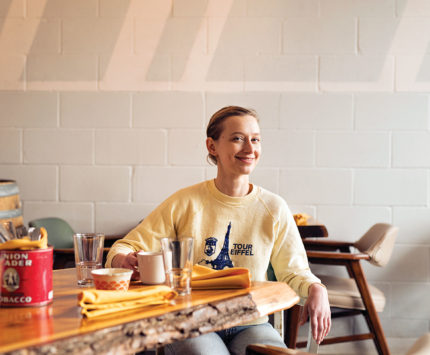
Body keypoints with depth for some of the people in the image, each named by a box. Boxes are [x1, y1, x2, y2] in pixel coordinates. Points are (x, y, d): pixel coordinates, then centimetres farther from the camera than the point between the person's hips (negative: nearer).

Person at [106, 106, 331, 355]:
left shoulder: (273, 208, 4)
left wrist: (316, 289, -11)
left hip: (250, 323, 2)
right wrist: (123, 259, -23)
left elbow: (293, 270, 11)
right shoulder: (185, 203, -1)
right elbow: (130, 246, 1)